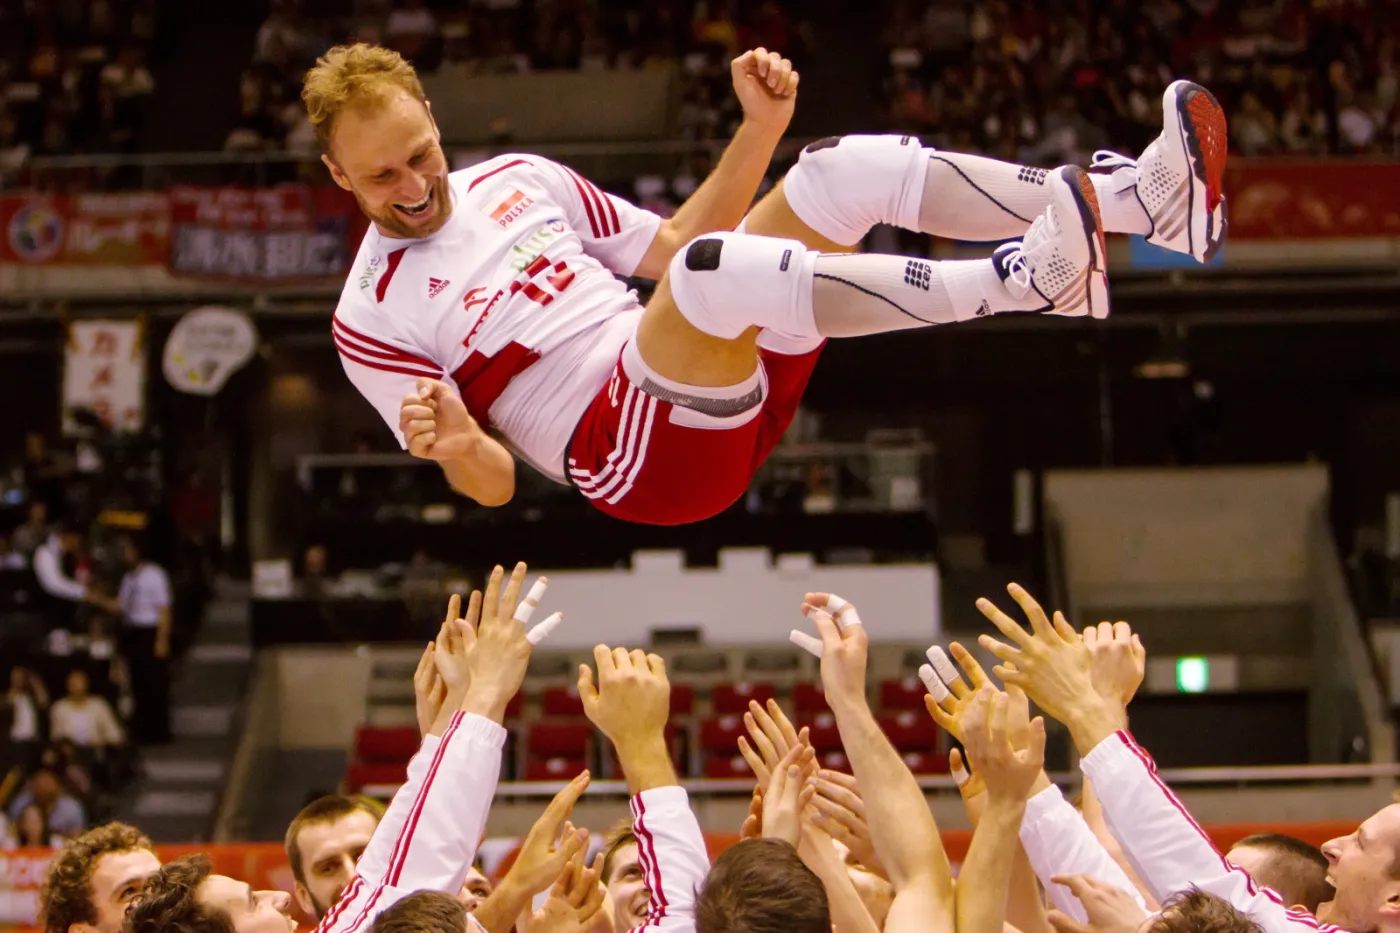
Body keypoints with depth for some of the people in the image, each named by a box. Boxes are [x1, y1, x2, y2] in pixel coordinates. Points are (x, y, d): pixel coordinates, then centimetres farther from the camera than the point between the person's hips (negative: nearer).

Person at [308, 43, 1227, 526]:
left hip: (732, 387, 7)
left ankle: (1142, 197, -15)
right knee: (715, 268, -36)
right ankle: (1023, 279, -38)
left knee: (849, 167, -7)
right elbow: (494, 483, -2)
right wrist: (455, 444, -26)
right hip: (641, 457, -7)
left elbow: (671, 242, 23)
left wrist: (759, 130, 11)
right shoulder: (372, 316, -1)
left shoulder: (517, 180, 17)